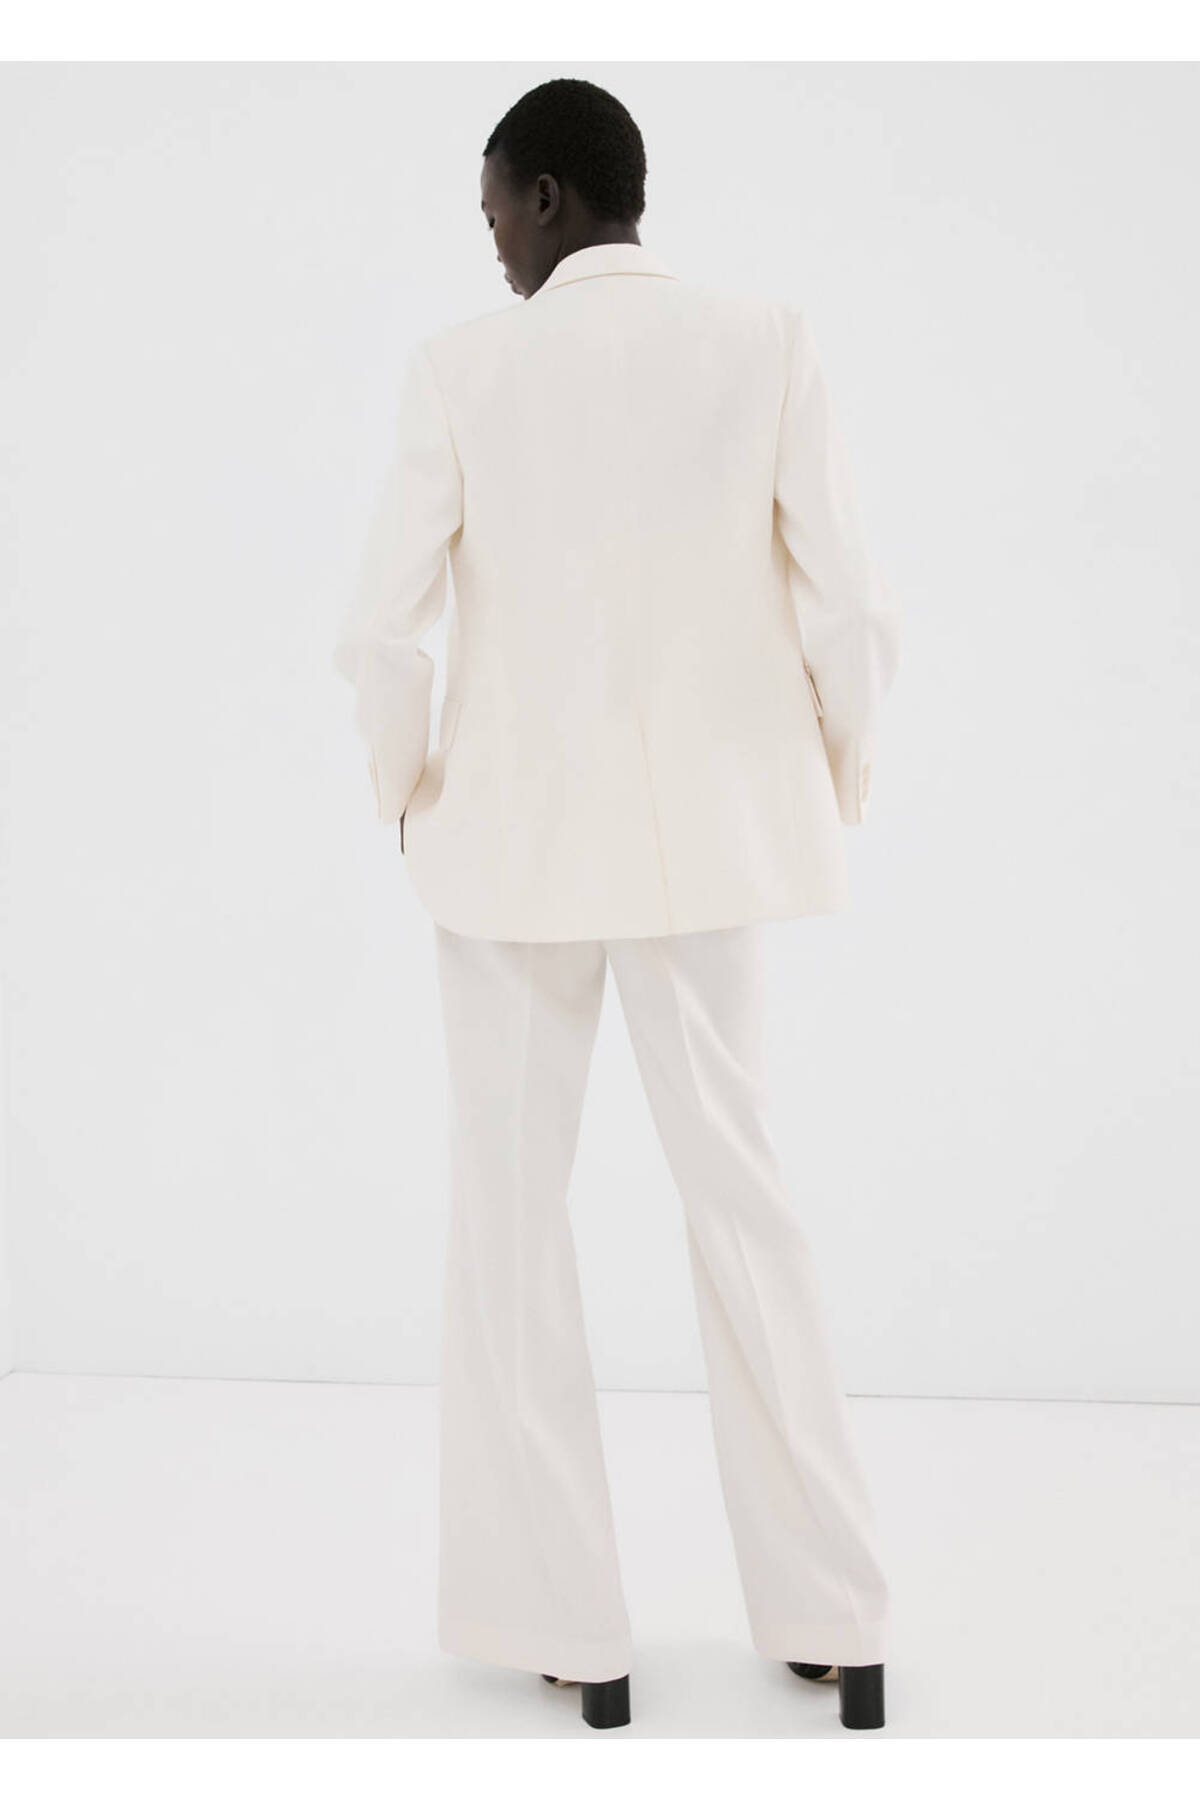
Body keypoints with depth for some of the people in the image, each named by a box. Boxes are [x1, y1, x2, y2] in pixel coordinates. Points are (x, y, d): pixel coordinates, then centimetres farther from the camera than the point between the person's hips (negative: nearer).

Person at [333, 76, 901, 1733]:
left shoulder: (463, 368, -8)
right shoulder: (768, 343, -5)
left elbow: (383, 633, -10)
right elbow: (849, 613, -8)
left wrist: (407, 790, 8)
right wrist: (834, 791, 9)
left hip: (518, 838, -2)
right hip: (706, 839, 2)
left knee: (513, 1215, 11)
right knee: (740, 1195, 13)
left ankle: (566, 1622, 16)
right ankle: (835, 1618, 18)